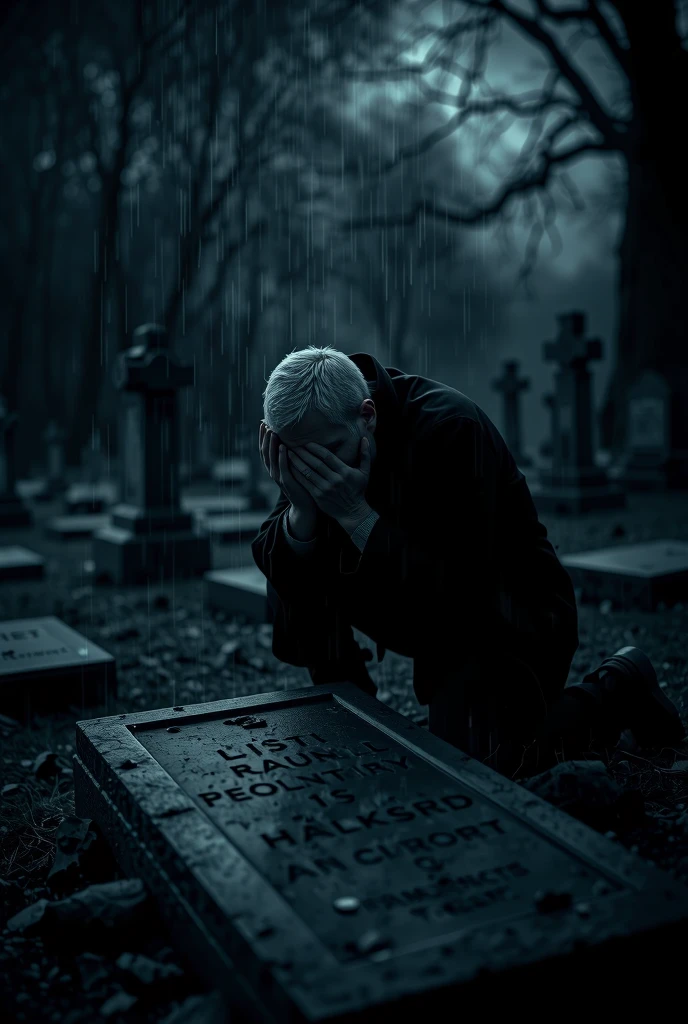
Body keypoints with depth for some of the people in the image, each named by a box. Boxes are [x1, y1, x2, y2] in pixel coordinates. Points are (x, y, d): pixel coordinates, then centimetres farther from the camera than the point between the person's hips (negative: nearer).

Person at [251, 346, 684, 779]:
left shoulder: (451, 429, -30)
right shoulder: (315, 432, -12)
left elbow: (459, 589, -33)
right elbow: (281, 572, -12)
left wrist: (357, 515, -36)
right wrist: (301, 508, -32)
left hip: (511, 618, -5)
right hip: (429, 611, 6)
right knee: (299, 572, -12)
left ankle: (616, 689, 8)